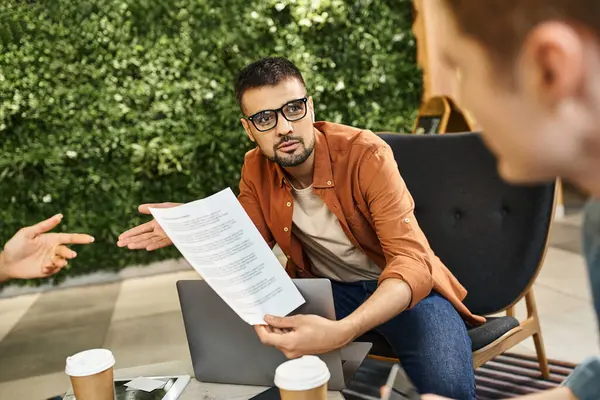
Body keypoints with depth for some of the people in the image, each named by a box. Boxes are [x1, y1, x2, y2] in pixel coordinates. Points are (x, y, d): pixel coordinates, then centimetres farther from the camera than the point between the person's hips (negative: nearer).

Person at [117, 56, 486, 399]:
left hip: (402, 286, -4)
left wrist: (341, 331, -50)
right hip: (324, 286, 4)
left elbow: (411, 262, -31)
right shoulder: (256, 168, -6)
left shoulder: (365, 153, -24)